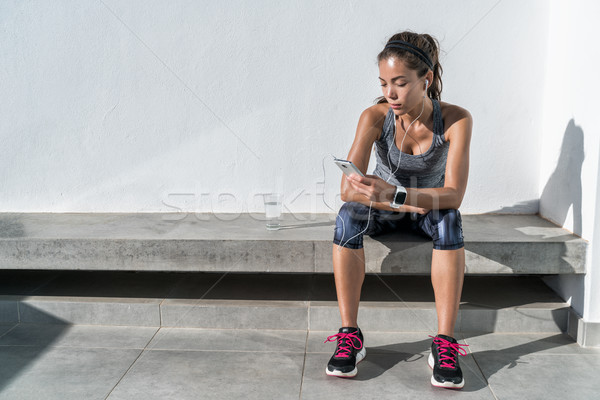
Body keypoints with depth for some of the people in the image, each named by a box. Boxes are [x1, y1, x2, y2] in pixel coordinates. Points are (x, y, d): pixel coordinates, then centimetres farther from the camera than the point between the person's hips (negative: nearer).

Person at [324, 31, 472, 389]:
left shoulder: (456, 119, -22)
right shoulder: (375, 117, -20)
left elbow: (453, 195, -30)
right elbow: (349, 189, -26)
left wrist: (393, 193, -45)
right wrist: (396, 201, -38)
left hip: (429, 208, 0)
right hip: (386, 210, 1)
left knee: (449, 220, -35)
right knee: (349, 215, -31)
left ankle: (445, 342, -31)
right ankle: (350, 335, -26)